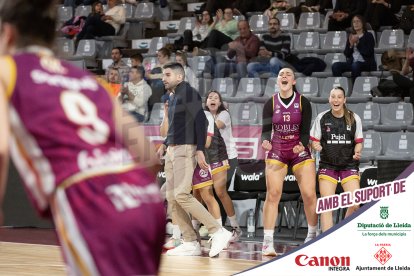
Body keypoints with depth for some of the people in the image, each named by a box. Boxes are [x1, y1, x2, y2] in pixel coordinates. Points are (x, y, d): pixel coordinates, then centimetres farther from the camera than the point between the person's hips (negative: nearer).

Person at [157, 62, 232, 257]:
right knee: (172, 197, 3)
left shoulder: (189, 93, -9)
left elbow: (200, 121, -16)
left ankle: (218, 232, -14)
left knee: (181, 194, -18)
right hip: (172, 151, 9)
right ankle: (190, 243, 5)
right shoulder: (173, 97, 18)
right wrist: (165, 144, 23)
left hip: (185, 149, -9)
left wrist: (200, 150, -22)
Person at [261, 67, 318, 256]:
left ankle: (312, 235, 15)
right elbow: (266, 129, -5)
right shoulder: (271, 104, 0)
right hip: (276, 152, 0)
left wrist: (302, 144, -26)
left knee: (309, 194, -6)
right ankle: (267, 242, -8)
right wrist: (265, 141, -27)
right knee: (273, 195, -9)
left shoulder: (303, 103, -2)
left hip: (300, 151, 0)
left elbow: (306, 130, -6)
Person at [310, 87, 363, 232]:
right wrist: (316, 146, -19)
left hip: (349, 165, 0)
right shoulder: (322, 118, 1)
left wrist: (357, 152, -15)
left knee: (355, 203, -10)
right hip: (327, 165, 0)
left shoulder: (354, 118, 2)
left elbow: (358, 142, 6)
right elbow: (314, 140, 4)